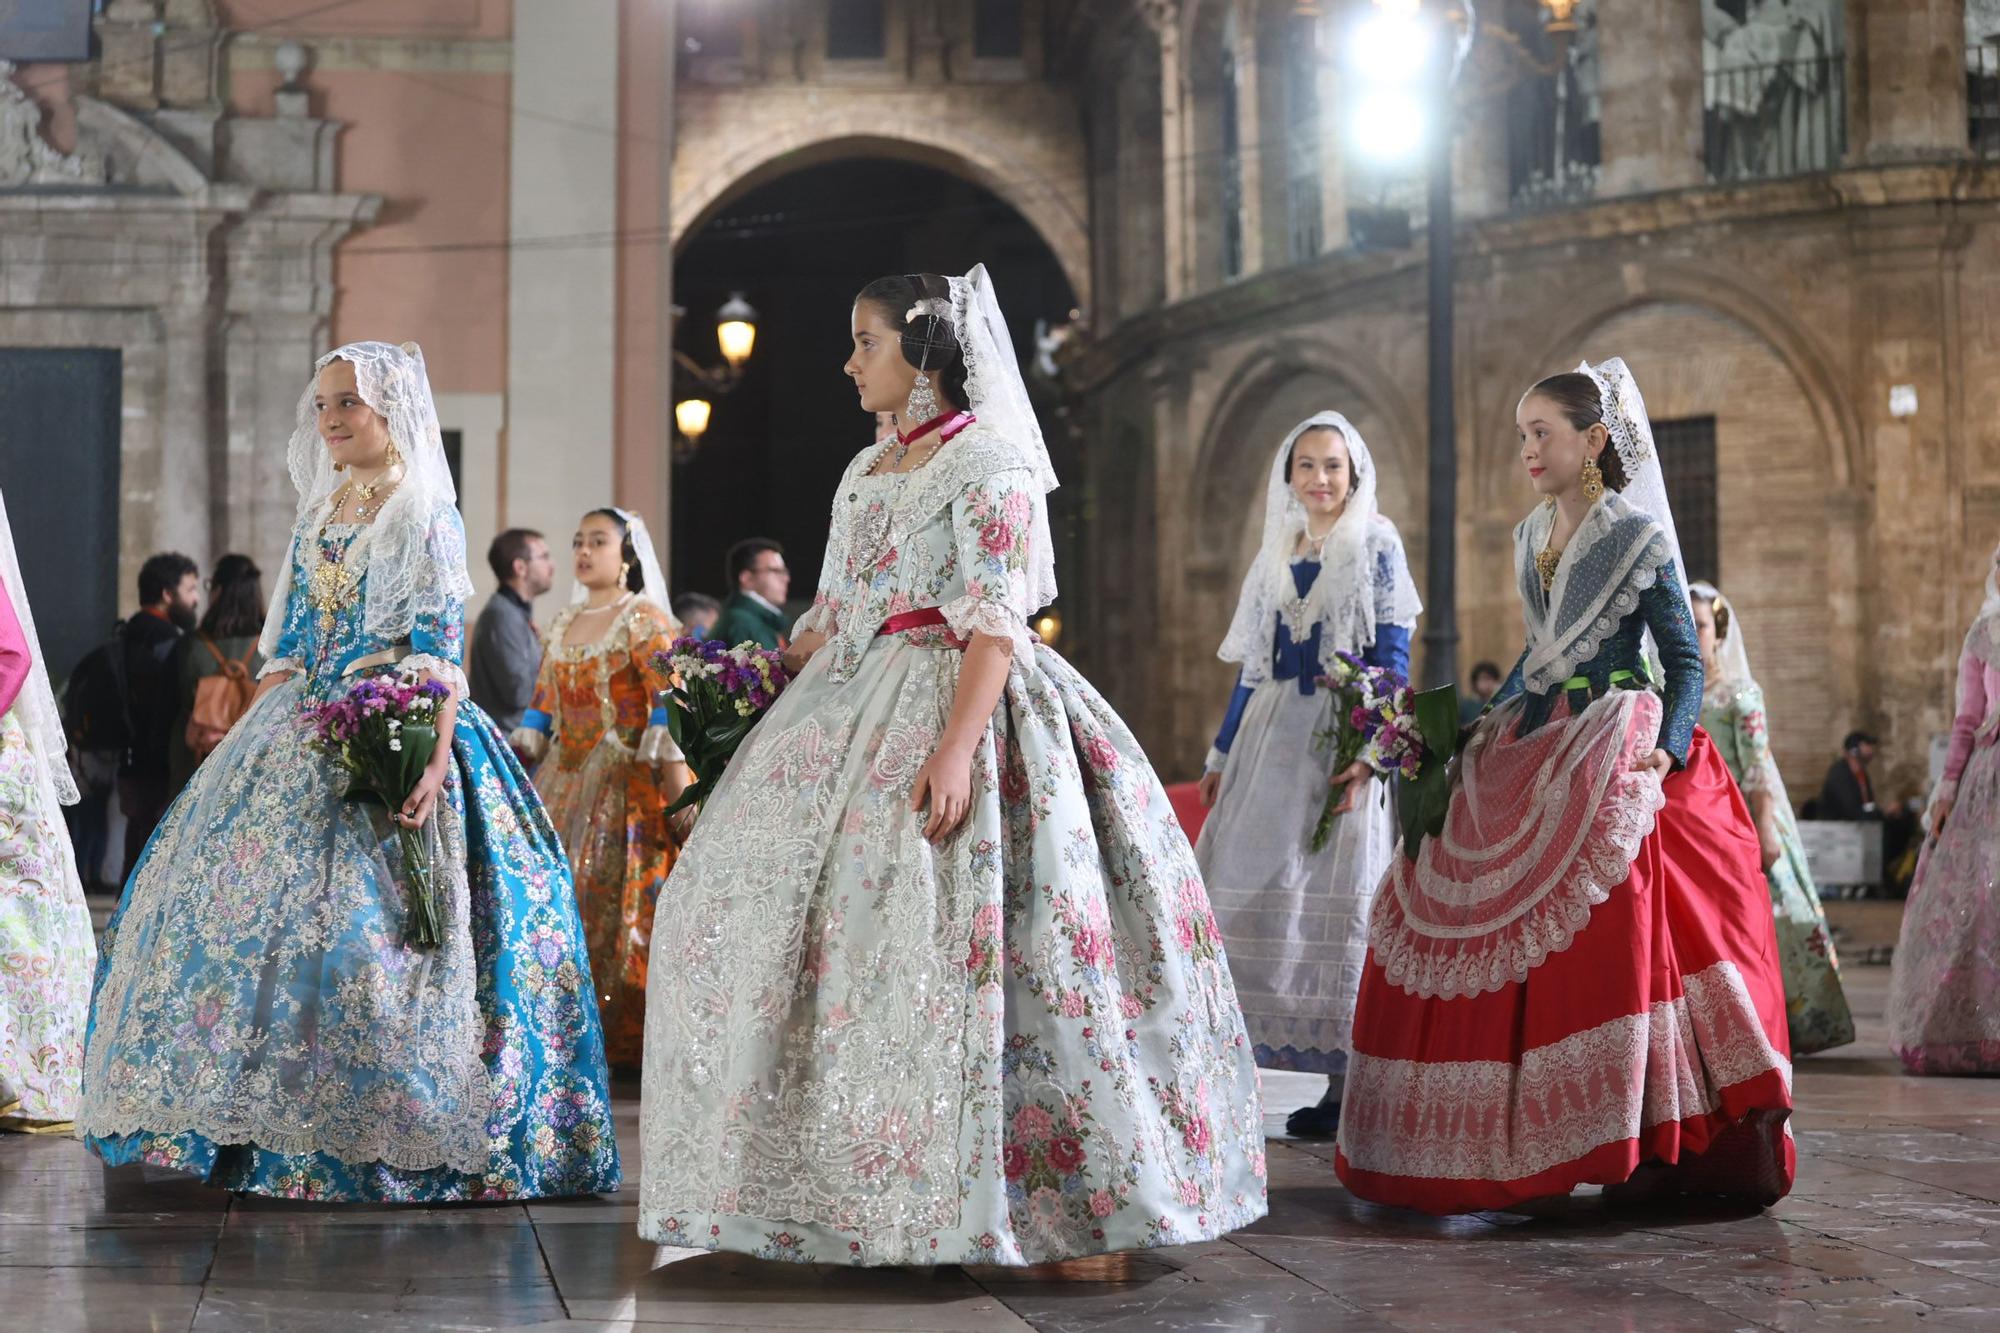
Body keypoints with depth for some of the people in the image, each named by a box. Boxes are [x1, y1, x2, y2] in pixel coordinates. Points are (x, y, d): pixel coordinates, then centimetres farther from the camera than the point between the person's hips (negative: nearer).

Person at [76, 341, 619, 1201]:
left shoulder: (426, 519, -4)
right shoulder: (318, 517, 15)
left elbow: (441, 655, -12)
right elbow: (287, 652, 17)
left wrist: (433, 757, -24)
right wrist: (250, 743, 11)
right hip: (301, 743, 7)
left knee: (368, 922, -12)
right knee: (243, 897, 3)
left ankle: (378, 1128, -3)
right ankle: (264, 1117, 12)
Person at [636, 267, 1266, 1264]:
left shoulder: (990, 461, -7)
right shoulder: (865, 472, 18)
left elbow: (998, 619, -16)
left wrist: (957, 746, -26)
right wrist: (789, 729, 15)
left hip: (959, 700, -9)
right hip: (853, 715, 9)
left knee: (945, 942, -13)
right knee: (787, 907, 6)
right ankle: (841, 1179, 14)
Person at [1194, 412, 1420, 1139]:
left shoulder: (1376, 547, 0)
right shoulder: (1273, 556, 16)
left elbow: (1393, 661, -6)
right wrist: (1221, 756, 14)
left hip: (1341, 744, -6)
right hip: (1269, 744, 6)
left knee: (1336, 899, -6)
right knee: (1249, 890, 0)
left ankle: (1348, 1086, -3)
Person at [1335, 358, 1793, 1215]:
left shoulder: (1638, 535, -5)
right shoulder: (1530, 538, 14)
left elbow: (1685, 660, -7)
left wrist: (1666, 749, -21)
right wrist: (1486, 722, 14)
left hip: (1613, 751, -7)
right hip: (1534, 750, 7)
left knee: (1609, 911, -24)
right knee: (1434, 907, 2)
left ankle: (1656, 1138, -16)